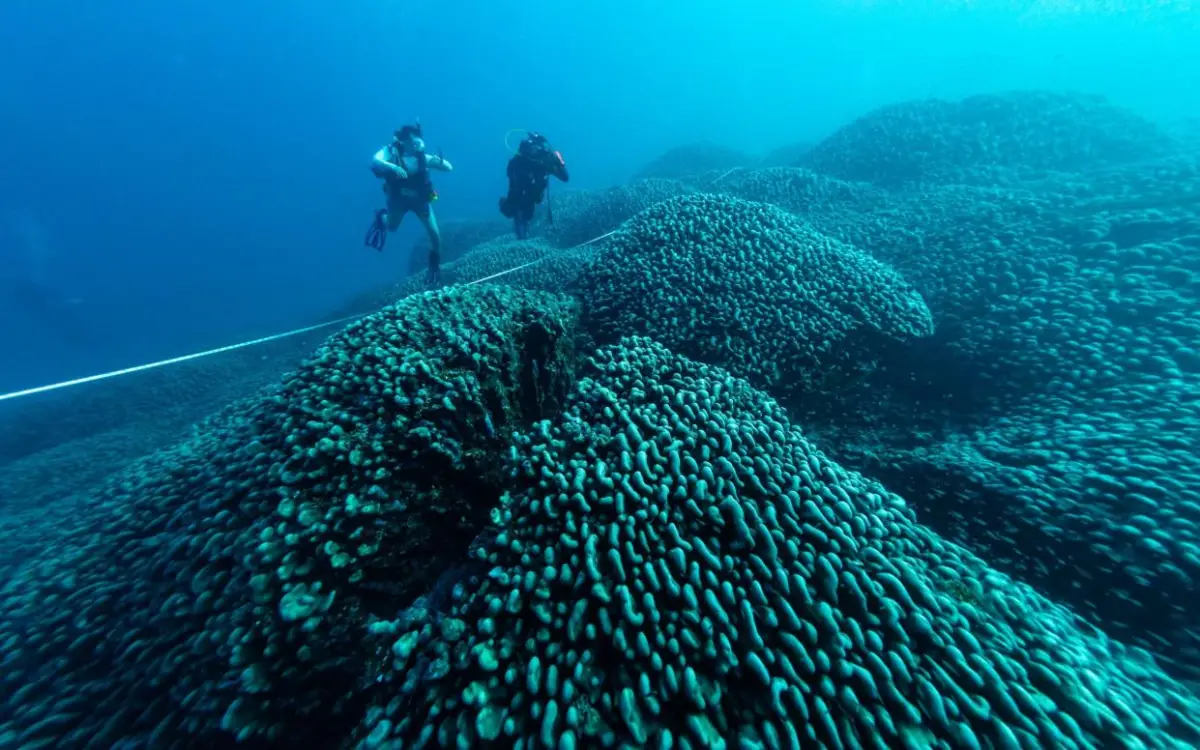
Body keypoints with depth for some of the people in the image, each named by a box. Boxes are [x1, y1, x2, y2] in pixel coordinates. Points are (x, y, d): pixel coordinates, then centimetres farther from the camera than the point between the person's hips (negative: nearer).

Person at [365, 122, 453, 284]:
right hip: (398, 198, 0)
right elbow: (375, 161, -40)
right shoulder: (391, 151, -21)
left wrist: (440, 161, -41)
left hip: (420, 199, 1)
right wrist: (392, 167, -58)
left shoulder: (422, 157, -18)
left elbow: (450, 168, -20)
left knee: (435, 234, -6)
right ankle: (381, 217, 51)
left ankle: (434, 264, 19)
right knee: (391, 227, 12)